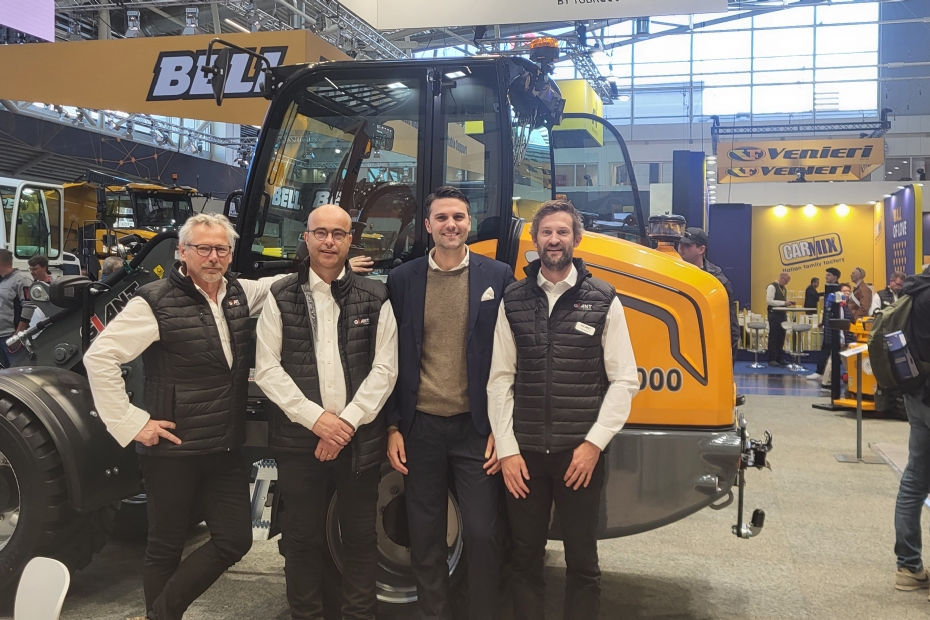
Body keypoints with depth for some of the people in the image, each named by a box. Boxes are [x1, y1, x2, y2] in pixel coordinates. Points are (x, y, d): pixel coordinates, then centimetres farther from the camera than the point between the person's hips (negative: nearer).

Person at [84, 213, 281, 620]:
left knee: (235, 539, 6)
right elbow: (99, 357, -15)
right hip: (174, 449, -6)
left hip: (226, 448, 6)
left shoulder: (239, 293, 6)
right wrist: (131, 422, -16)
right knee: (167, 545, 8)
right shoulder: (156, 301, -13)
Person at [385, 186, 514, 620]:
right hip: (420, 426, 2)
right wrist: (393, 427, 2)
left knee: (482, 533, 1)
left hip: (476, 426, -1)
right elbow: (391, 359, 5)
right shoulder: (402, 280, 2)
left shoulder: (498, 277, -1)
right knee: (425, 536, 11)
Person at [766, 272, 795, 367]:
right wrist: (784, 303, -22)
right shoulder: (772, 287, -11)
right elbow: (769, 301, -20)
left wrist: (788, 303, 2)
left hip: (783, 314, 8)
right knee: (773, 337, -3)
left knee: (781, 338, 10)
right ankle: (772, 359, 1)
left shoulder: (784, 288, 15)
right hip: (774, 315, -8)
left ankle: (780, 358, 16)